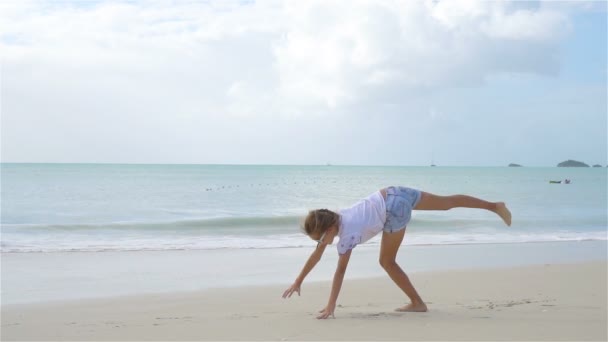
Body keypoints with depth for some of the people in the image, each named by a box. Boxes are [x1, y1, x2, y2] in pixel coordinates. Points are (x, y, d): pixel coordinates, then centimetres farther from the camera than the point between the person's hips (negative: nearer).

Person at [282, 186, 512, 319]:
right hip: (393, 194, 8)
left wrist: (331, 306, -17)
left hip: (394, 210, -8)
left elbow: (340, 271, -17)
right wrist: (298, 282, 20)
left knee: (387, 262, 4)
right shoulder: (331, 220, 7)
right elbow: (316, 254, 16)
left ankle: (417, 303, 12)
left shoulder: (347, 236, -13)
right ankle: (495, 206, 25)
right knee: (446, 203, 17)